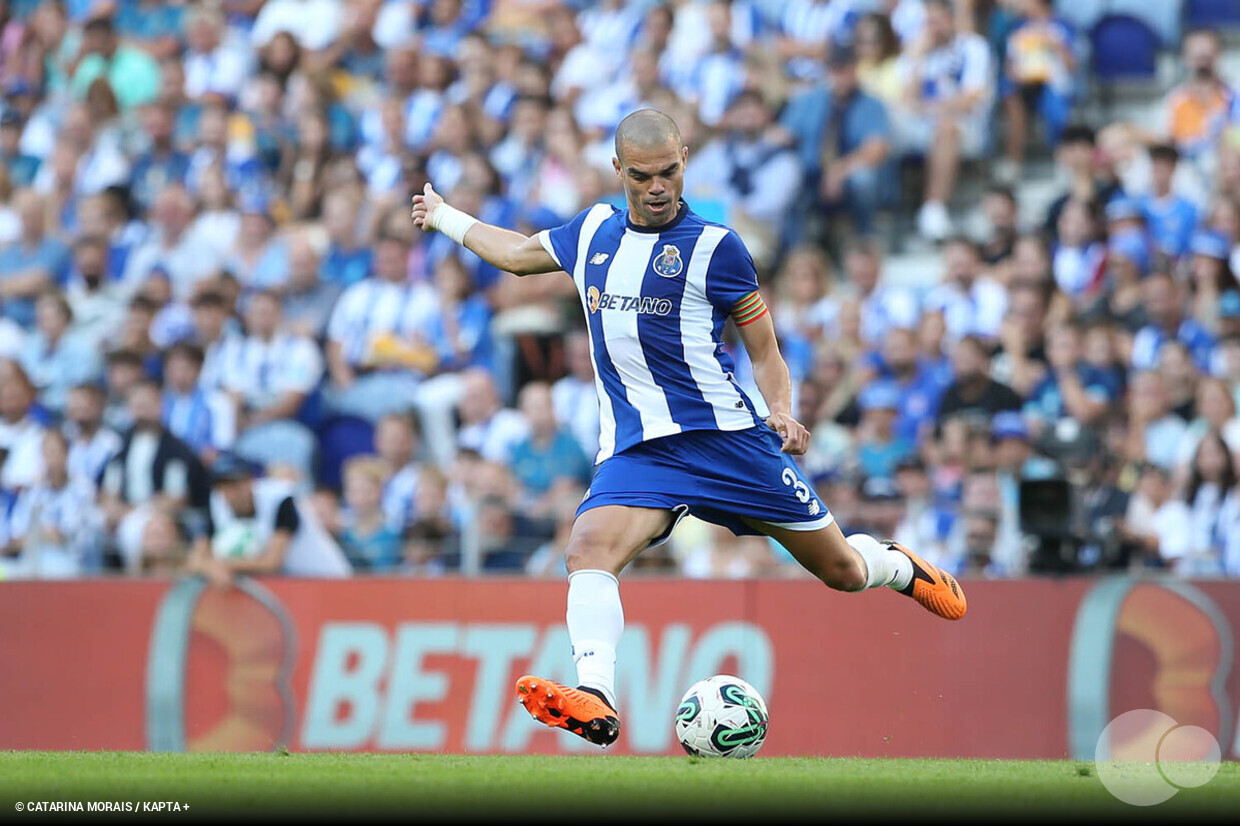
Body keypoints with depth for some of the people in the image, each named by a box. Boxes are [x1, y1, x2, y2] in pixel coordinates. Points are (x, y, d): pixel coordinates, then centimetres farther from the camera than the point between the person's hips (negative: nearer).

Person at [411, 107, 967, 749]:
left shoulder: (712, 246, -2)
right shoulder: (593, 232, 11)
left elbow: (764, 349, 3)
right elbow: (518, 252, 31)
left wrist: (781, 411, -14)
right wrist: (444, 217, 41)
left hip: (728, 433, -3)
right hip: (635, 449, 3)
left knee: (841, 570, 5)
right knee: (588, 550, -28)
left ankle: (899, 566, 42)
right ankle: (595, 700, -43)